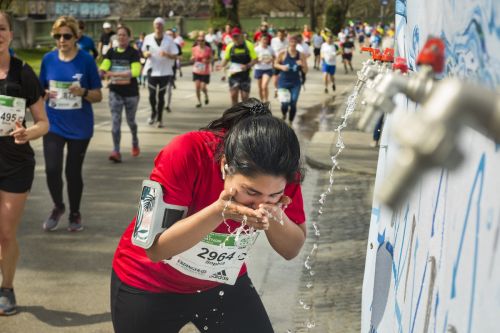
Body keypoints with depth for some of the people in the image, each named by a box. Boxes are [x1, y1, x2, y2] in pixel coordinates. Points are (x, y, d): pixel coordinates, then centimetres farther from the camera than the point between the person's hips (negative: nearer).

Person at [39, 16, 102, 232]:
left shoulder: (86, 60, -8)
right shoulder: (48, 59, 0)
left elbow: (98, 96, -3)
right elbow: (40, 90, 11)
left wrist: (83, 92, -23)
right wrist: (45, 94, -12)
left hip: (79, 127, -1)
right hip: (53, 124, 2)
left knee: (73, 172, 7)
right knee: (52, 169, -9)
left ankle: (75, 214, 29)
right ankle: (58, 207, 19)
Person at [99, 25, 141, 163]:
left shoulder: (133, 53, -7)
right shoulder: (111, 52, 4)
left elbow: (136, 71, -21)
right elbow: (103, 67, -7)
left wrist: (113, 74, -25)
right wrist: (102, 73, -32)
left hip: (131, 92, -2)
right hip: (115, 92, 2)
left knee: (130, 120, 14)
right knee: (115, 121, -8)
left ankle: (135, 143, 40)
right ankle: (116, 151, -10)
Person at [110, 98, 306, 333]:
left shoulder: (278, 171, -20)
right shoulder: (187, 155, -30)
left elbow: (292, 250, -11)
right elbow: (155, 248, -28)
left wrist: (276, 218, -30)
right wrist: (220, 211, -39)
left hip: (223, 284, 3)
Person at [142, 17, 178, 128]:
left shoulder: (169, 40, -3)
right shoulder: (148, 38, 2)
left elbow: (175, 56, -2)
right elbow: (144, 52, 15)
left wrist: (166, 55, -22)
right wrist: (146, 54, -9)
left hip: (165, 71, -1)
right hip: (152, 70, 1)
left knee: (161, 95, 3)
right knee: (152, 94, -1)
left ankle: (159, 118, 14)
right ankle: (154, 113, 27)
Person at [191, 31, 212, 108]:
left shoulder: (208, 49, -6)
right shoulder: (194, 48, 1)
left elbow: (211, 59, 0)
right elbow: (192, 59, 11)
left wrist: (207, 61, -20)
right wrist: (193, 58, -12)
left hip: (205, 72, -2)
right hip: (196, 71, 2)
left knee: (203, 87, -6)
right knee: (197, 87, -3)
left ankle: (206, 96, 27)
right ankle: (199, 102, 12)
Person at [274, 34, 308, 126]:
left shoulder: (301, 56, -3)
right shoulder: (283, 54, -7)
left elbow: (305, 71, 2)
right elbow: (275, 64, 5)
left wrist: (302, 65, -19)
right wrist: (282, 67, -15)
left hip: (295, 84, 1)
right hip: (283, 82, -1)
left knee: (293, 104, -3)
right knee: (284, 104, -5)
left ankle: (290, 123, 17)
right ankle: (284, 116, 31)